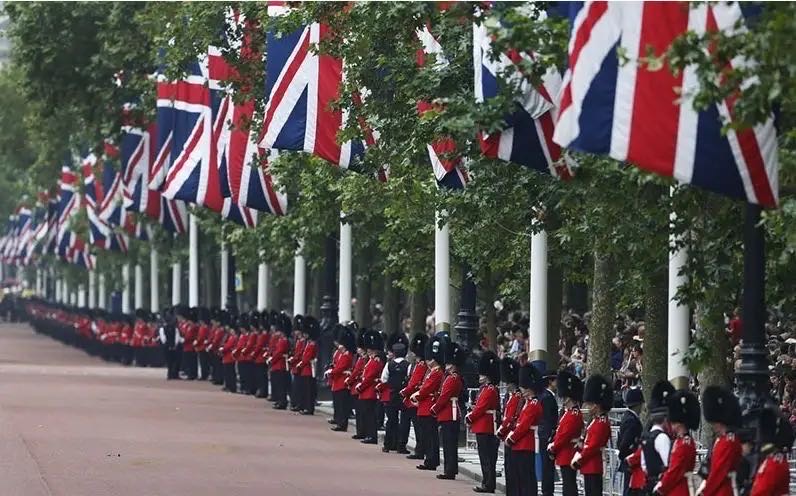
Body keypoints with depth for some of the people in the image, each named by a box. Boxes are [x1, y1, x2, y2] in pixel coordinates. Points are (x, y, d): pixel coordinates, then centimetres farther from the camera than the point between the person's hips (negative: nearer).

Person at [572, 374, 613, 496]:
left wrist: (579, 459, -13)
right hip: (589, 466, 10)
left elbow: (593, 446, -20)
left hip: (593, 466, -10)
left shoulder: (602, 423, -16)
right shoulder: (596, 420, 15)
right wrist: (578, 456, 8)